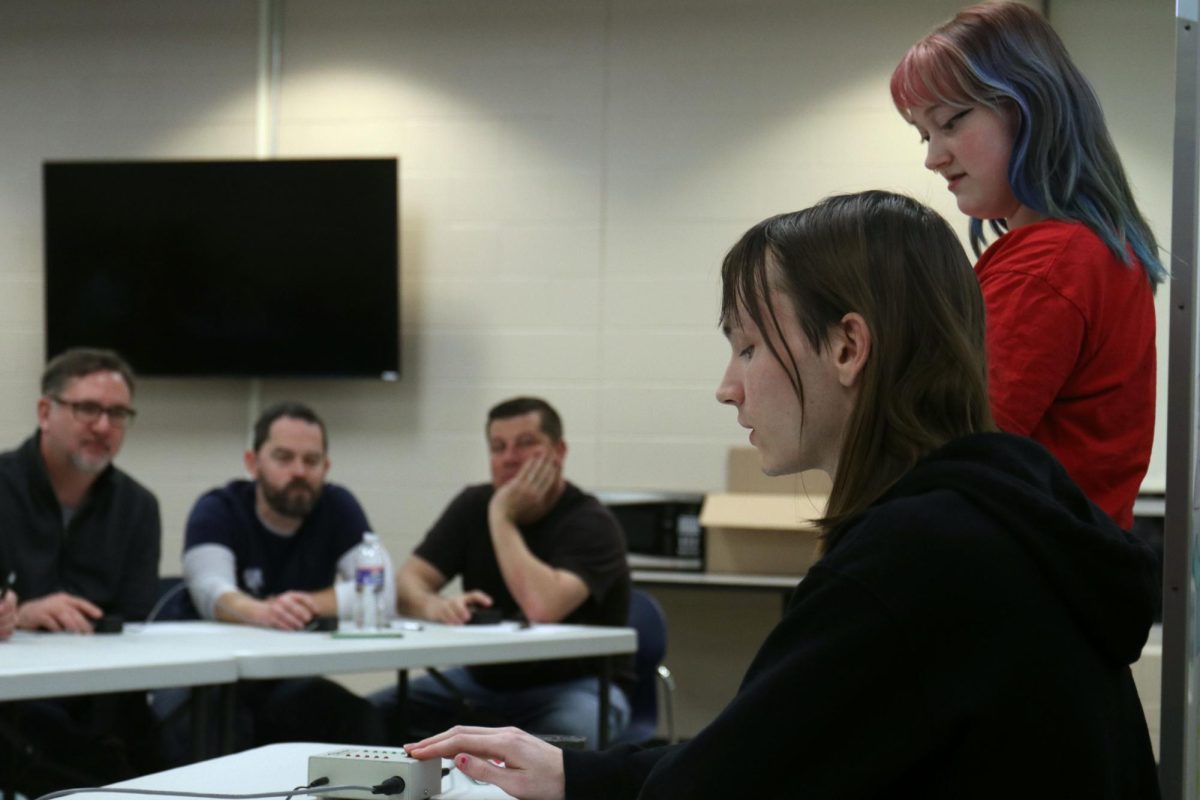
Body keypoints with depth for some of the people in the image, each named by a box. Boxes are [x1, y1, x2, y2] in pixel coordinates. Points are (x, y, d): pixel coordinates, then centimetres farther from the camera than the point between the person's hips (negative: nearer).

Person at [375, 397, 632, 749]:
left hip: (574, 683, -6)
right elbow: (406, 583, -3)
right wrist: (431, 605, -28)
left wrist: (502, 518, -22)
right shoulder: (474, 506, 6)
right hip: (482, 679, 6)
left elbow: (542, 608, -32)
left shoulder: (591, 524, -14)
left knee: (569, 734, -40)